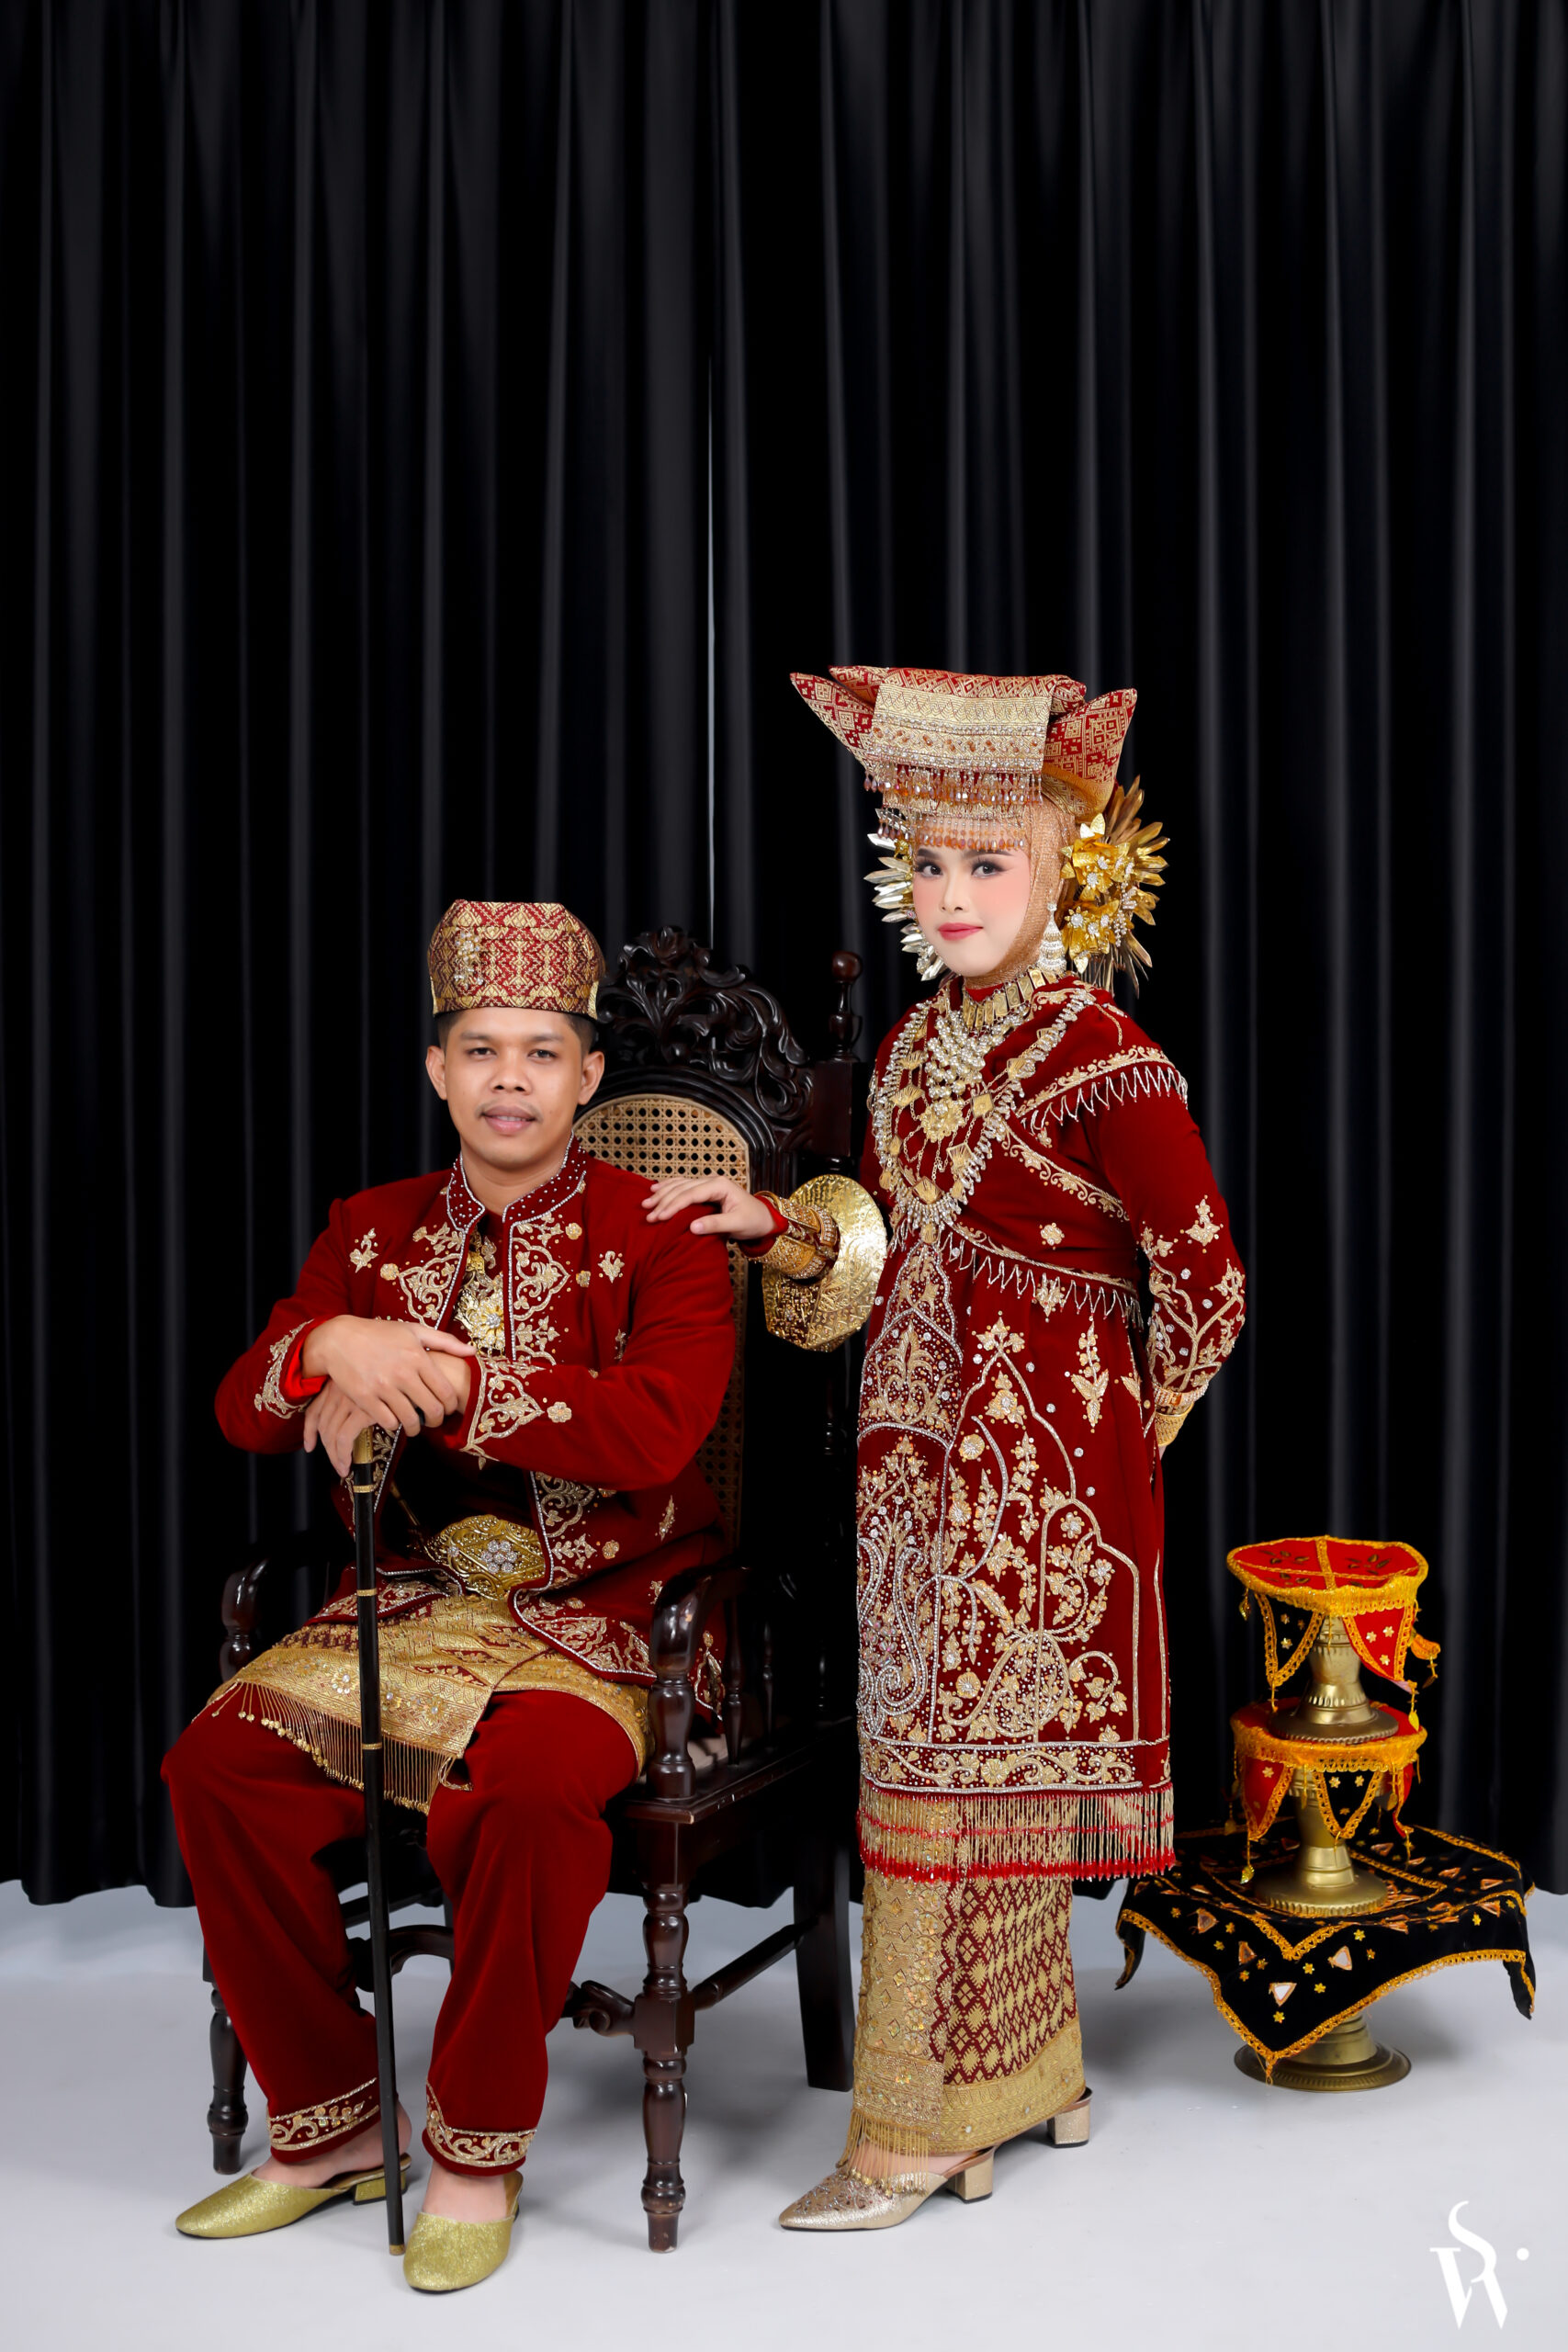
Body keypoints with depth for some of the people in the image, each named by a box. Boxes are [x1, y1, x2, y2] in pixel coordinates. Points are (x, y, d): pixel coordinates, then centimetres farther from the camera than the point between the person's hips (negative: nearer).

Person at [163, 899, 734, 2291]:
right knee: (218, 1763, -16)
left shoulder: (659, 1237, -3)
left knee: (527, 1786, -33)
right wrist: (333, 1347, -19)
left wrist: (436, 1380, -21)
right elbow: (243, 1412, 5)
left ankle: (480, 2154, -9)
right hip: (408, 1604, 5)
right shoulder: (374, 1232, 12)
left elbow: (655, 1428, -19)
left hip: (600, 1617, -5)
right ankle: (328, 2126, 3)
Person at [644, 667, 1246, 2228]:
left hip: (1037, 1476, -7)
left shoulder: (1098, 1063, -16)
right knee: (991, 1772, 16)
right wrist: (777, 1224, 2)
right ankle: (1034, 2080, 33)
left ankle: (915, 2134, 14)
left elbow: (1204, 1279, -11)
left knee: (951, 1780, 0)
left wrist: (1122, 1427, -1)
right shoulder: (915, 1046, 8)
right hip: (921, 1456, 7)